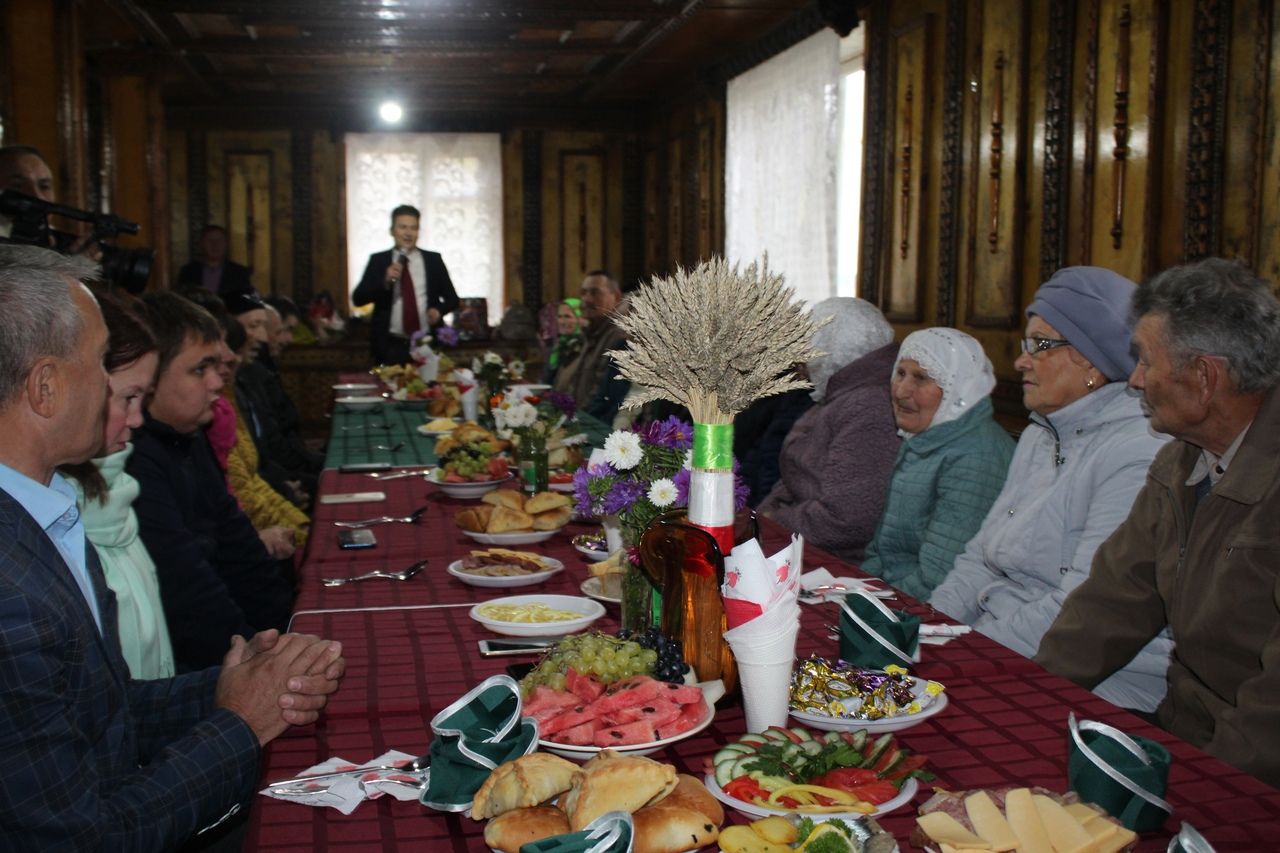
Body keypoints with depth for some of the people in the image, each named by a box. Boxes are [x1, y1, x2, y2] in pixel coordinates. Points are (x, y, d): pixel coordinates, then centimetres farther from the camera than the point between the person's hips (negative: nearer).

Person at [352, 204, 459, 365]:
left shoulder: (433, 259, 7)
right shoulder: (378, 260, 4)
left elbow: (452, 298, 12)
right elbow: (357, 299, -2)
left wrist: (439, 309, -10)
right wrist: (385, 281, -16)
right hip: (390, 347, -1)